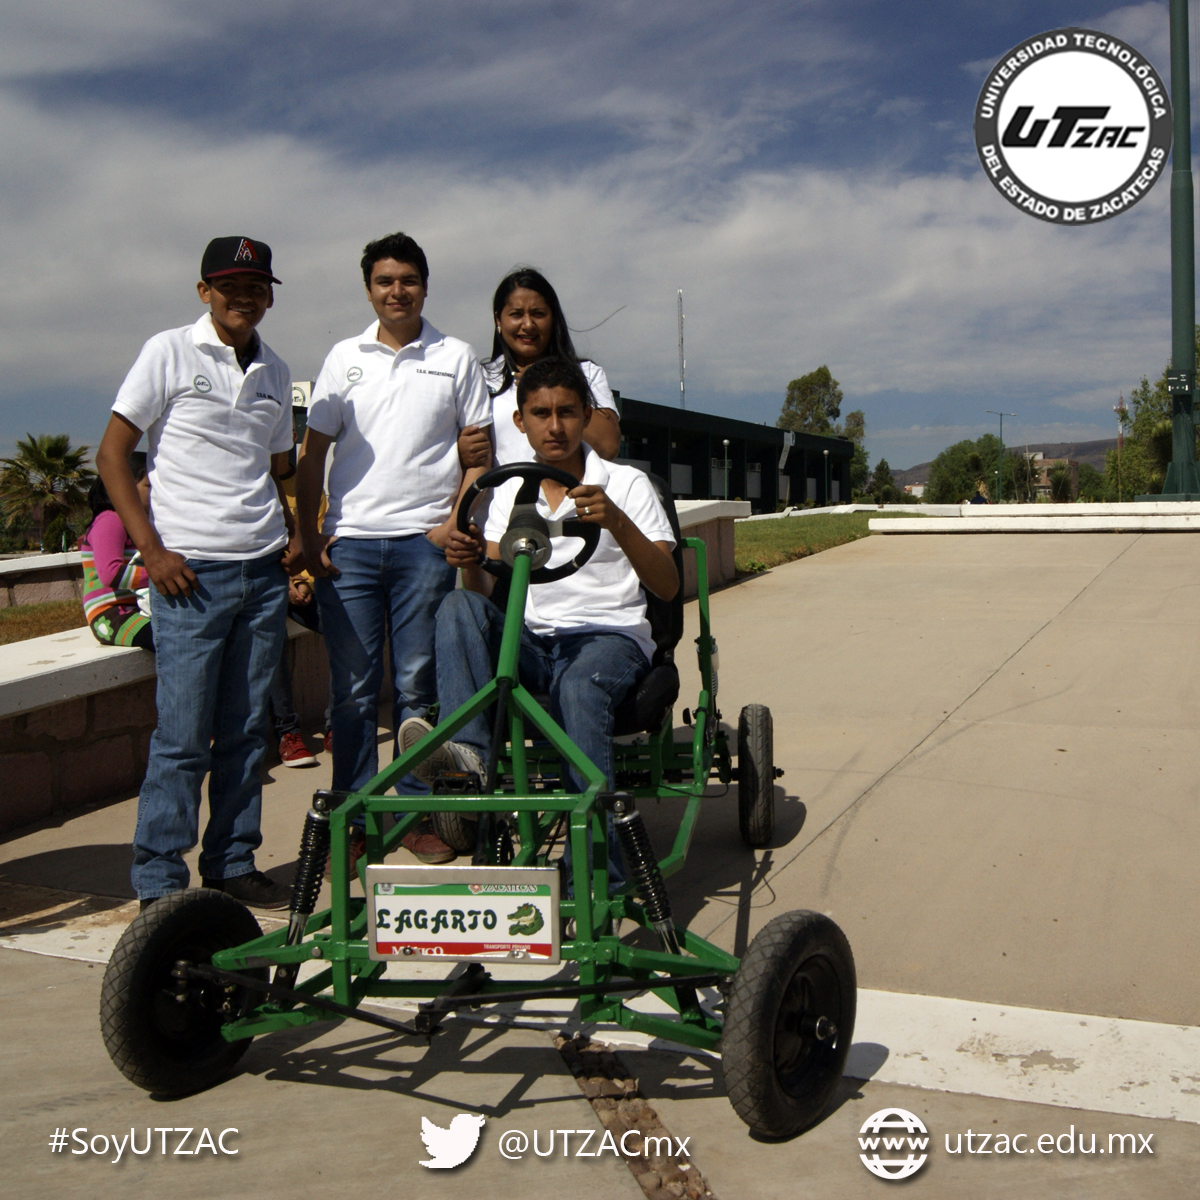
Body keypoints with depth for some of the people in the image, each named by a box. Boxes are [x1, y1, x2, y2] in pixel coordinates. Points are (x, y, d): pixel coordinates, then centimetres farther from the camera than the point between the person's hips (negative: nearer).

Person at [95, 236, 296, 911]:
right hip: (190, 573, -5)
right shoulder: (170, 353, -1)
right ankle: (160, 882, 7)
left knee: (246, 730, 10)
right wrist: (152, 550, -10)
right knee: (184, 738, -4)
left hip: (264, 572, 5)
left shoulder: (275, 372, 14)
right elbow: (112, 455, -2)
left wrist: (302, 540, 11)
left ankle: (233, 863, 22)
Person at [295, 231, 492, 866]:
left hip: (424, 543, -1)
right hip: (348, 543, 1)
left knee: (419, 687, 3)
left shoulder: (455, 357, 9)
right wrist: (308, 535, 2)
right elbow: (312, 453, 12)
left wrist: (455, 520, -6)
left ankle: (420, 813, 14)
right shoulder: (344, 358, 13)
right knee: (353, 690, 2)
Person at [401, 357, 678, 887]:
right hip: (530, 644, 4)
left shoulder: (625, 484, 3)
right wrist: (470, 563, -18)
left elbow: (667, 585, -8)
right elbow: (488, 593, 6)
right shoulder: (510, 491, 15)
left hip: (610, 636, -3)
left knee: (578, 685, -37)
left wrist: (617, 523, -25)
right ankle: (467, 751, -41)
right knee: (458, 607, -25)